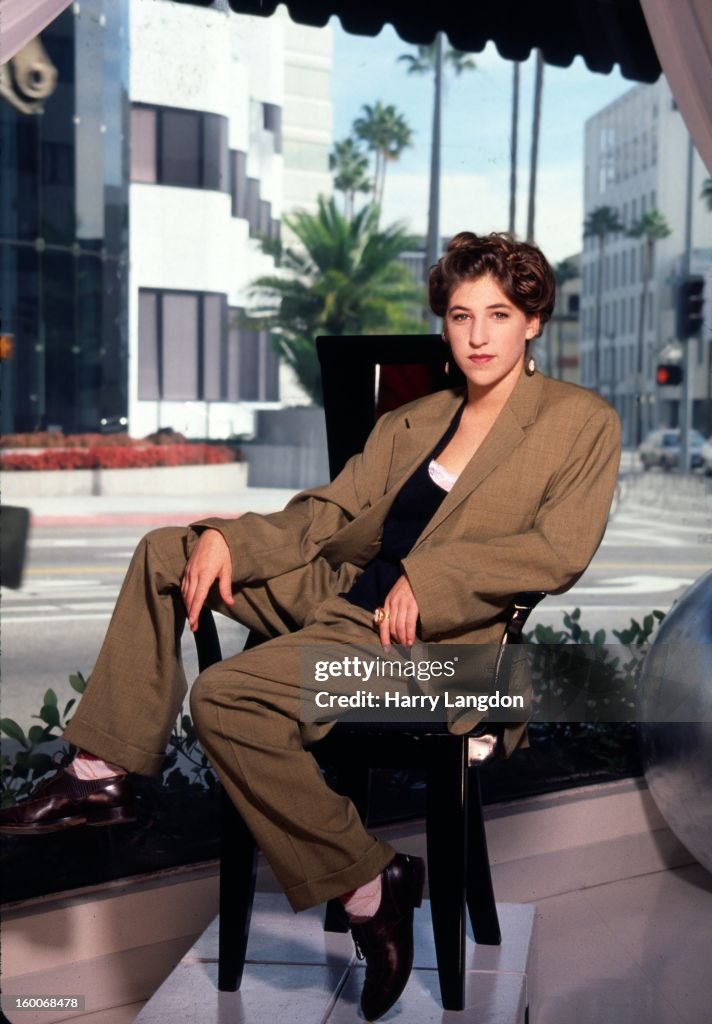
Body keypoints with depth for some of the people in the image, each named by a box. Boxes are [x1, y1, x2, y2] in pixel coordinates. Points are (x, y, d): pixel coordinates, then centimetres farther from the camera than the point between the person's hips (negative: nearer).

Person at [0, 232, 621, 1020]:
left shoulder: (581, 422, 0)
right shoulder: (409, 424, 17)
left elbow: (560, 551, -12)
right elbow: (322, 517, 12)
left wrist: (426, 576, -18)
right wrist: (224, 537, -4)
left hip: (436, 638, -8)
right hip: (340, 592, 8)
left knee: (224, 697, -26)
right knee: (165, 553, 7)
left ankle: (368, 885, -13)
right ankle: (101, 775, 5)